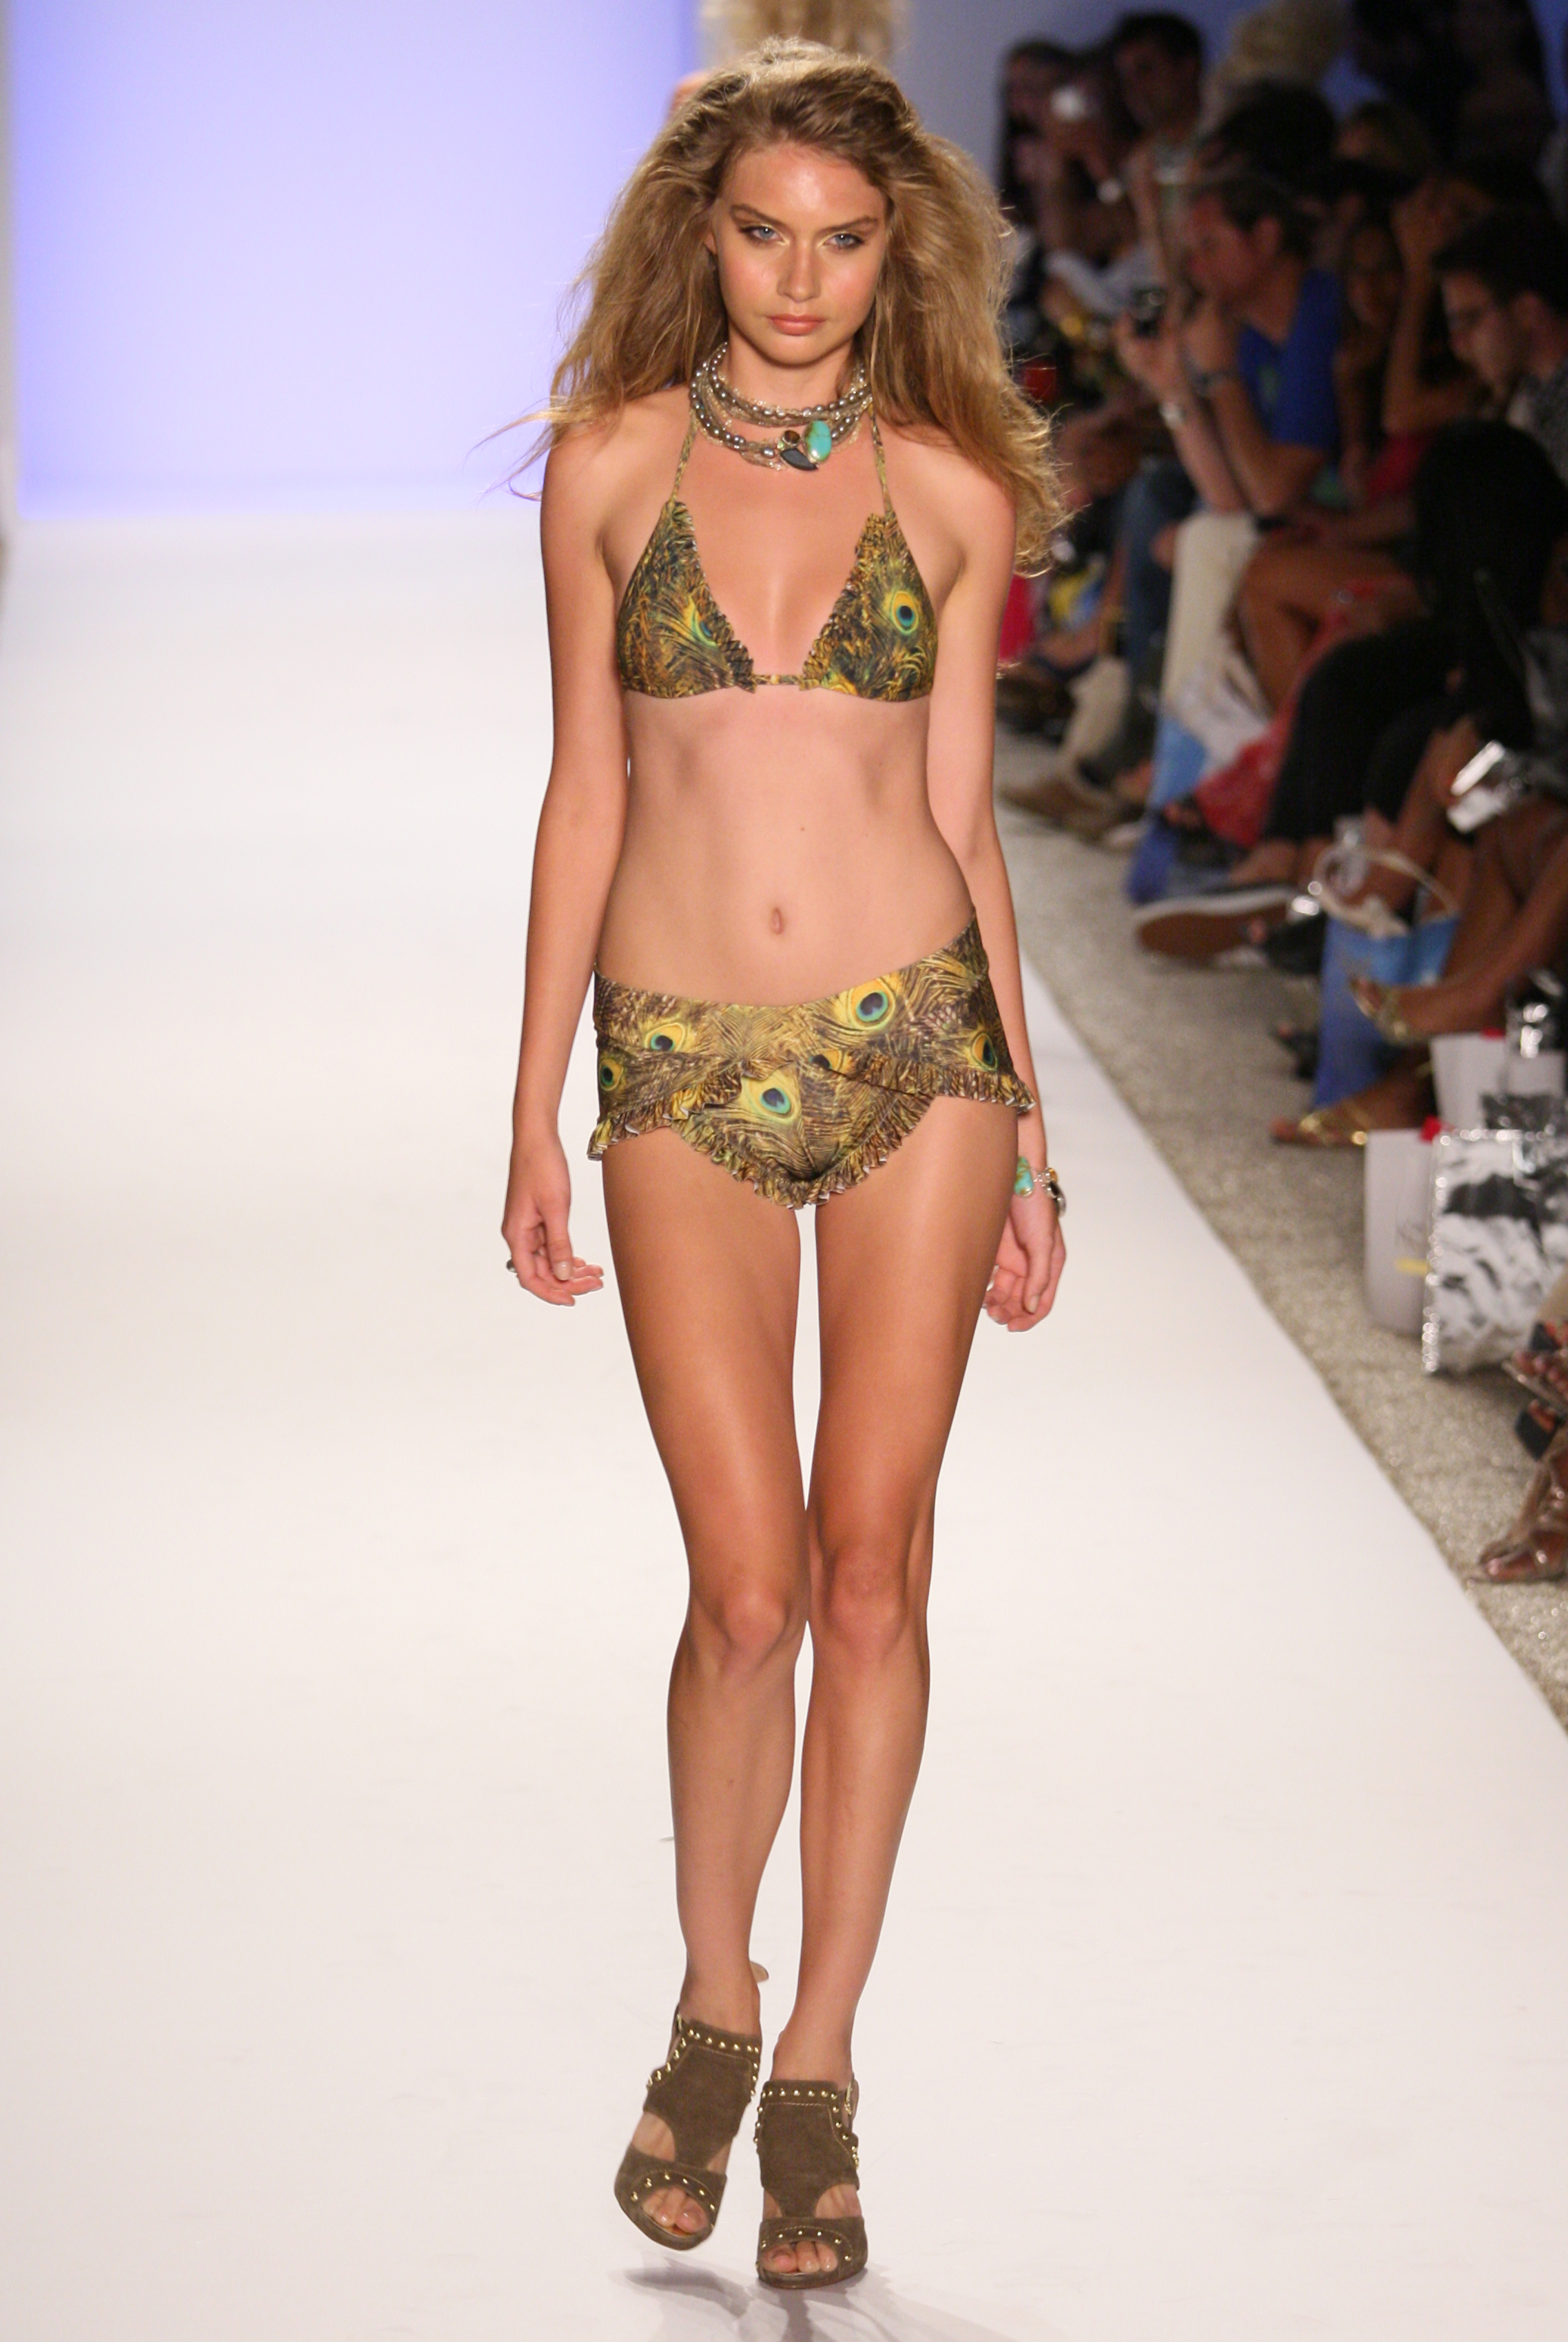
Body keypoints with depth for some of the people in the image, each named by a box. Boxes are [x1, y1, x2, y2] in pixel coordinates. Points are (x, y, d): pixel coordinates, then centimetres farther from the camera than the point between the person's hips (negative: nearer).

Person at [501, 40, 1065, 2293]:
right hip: (688, 1072, -1)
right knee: (751, 1589, -5)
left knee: (874, 1573, 1)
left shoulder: (951, 489, 4)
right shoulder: (611, 461, 3)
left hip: (917, 1047, 1)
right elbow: (583, 791, 6)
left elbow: (960, 809, 8)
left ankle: (819, 2071, 15)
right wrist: (535, 1115, 3)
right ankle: (711, 2009, 20)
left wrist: (1026, 1131, 7)